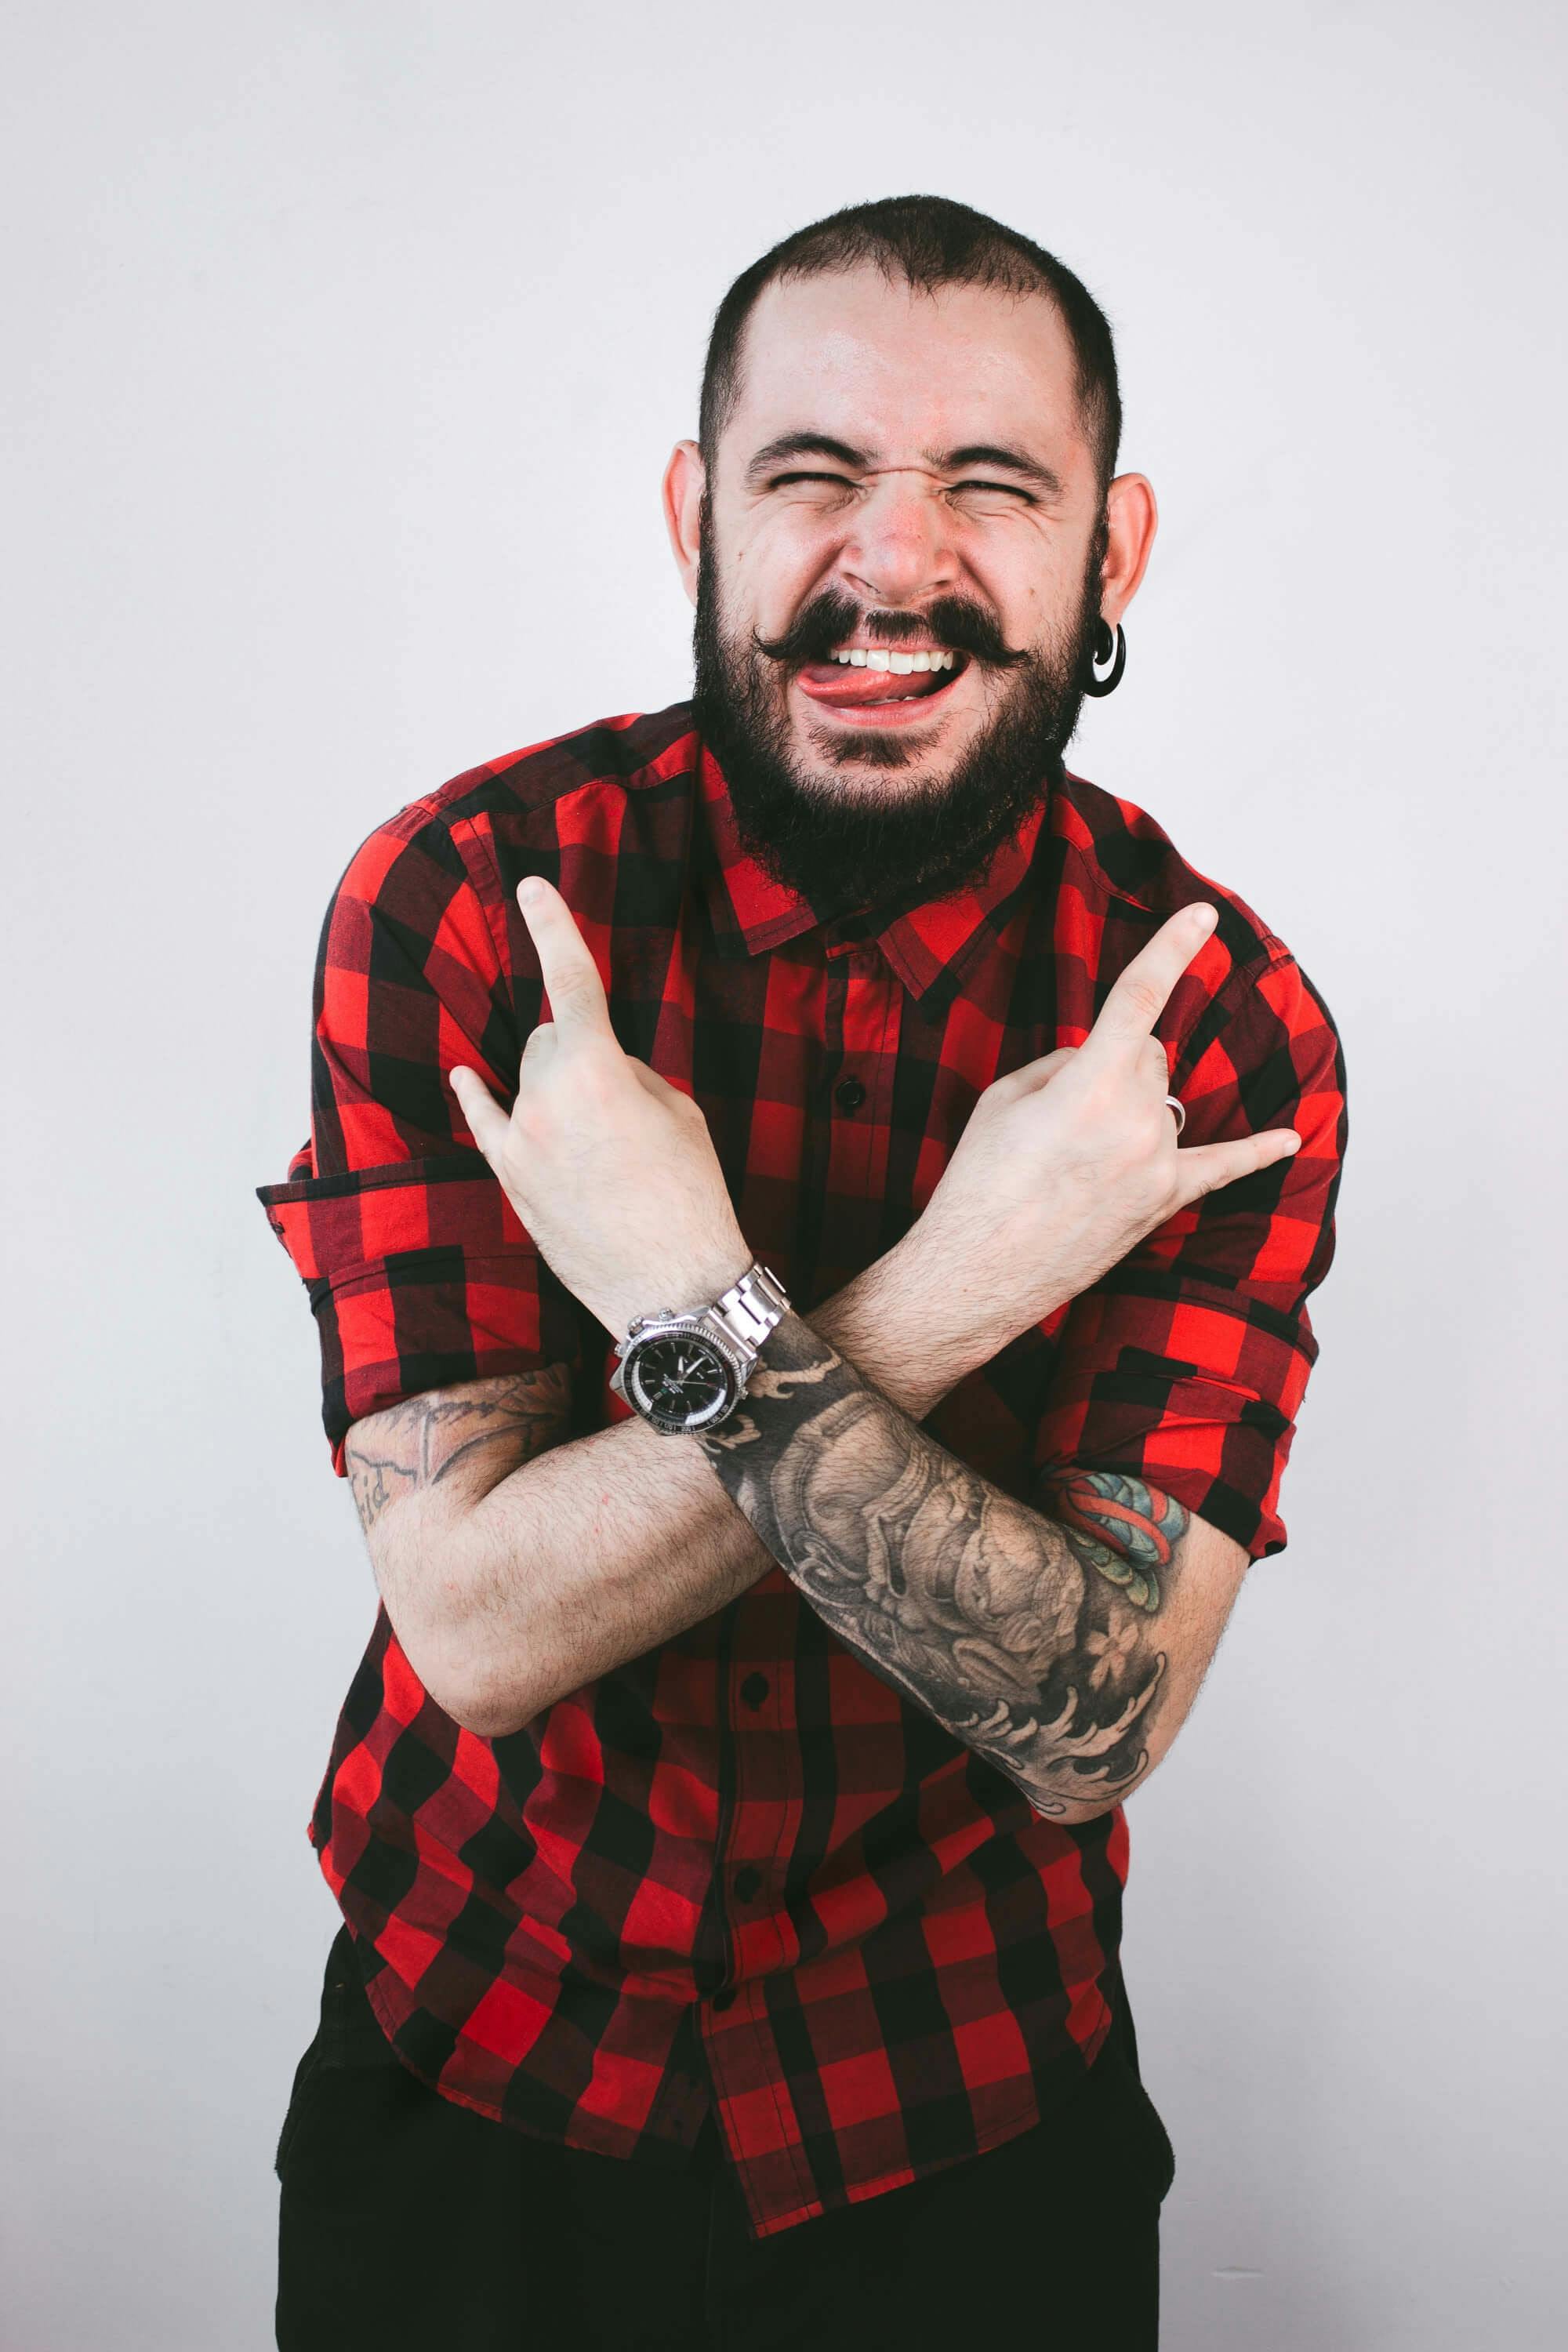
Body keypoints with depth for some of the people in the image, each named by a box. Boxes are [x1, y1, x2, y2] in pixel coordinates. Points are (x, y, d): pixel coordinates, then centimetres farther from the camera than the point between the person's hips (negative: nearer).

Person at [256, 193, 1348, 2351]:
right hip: (474, 2039, 1)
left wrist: (706, 1328, -35)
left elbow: (1097, 1722, -22)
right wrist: (946, 1294, -32)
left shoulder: (1224, 1026, -16)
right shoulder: (456, 900, -17)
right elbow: (475, 1613, -22)